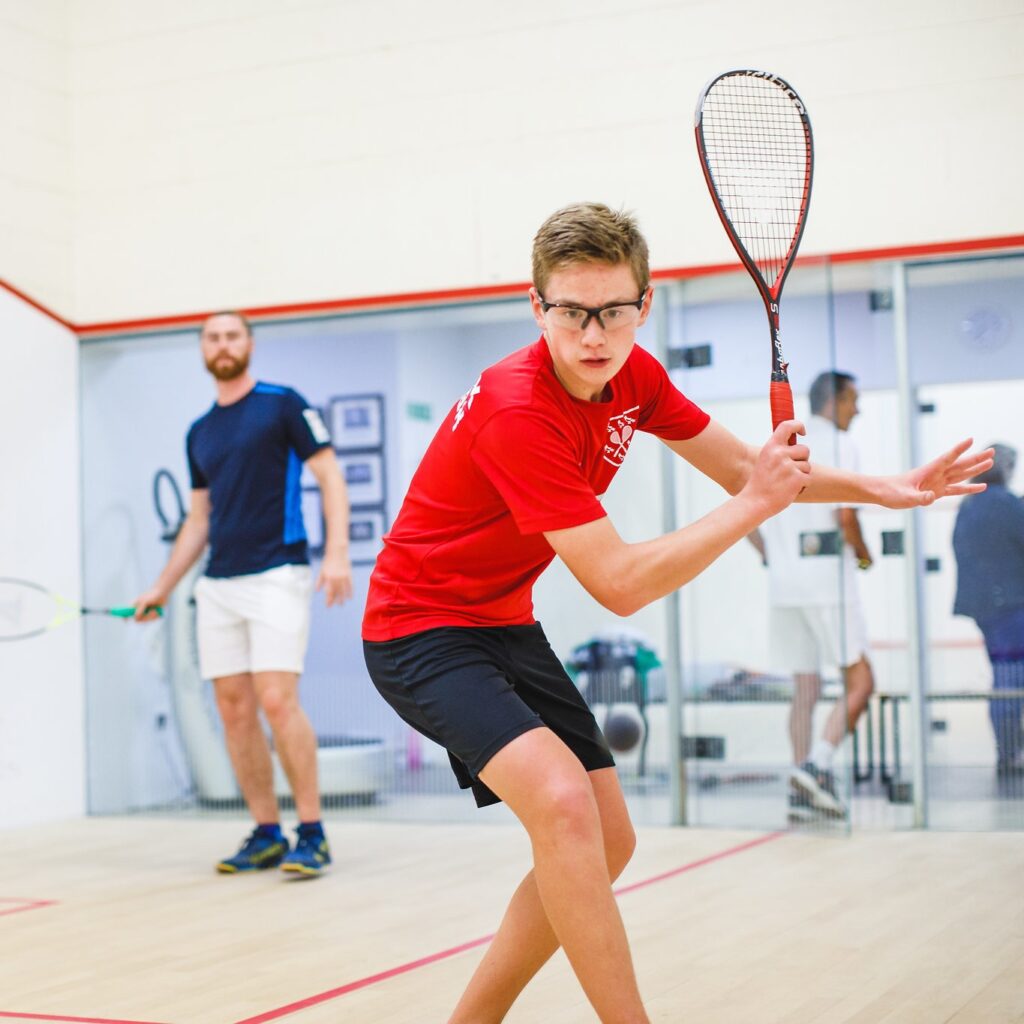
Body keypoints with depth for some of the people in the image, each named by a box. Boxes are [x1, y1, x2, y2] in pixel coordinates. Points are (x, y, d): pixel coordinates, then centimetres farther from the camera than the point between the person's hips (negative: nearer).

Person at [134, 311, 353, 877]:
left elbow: (330, 476, -4)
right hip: (218, 586, 6)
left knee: (277, 701, -14)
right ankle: (266, 835, 11)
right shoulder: (199, 433, 17)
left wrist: (337, 552, -16)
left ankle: (311, 834, -6)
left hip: (276, 575, -6)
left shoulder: (284, 404, 0)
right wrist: (161, 588, 18)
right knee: (234, 710, 3)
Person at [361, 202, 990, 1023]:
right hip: (420, 628, -9)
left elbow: (741, 468, 9)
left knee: (607, 843, 9)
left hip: (506, 624, 9)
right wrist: (755, 505, -25)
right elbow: (620, 585, -30)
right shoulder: (517, 410, -30)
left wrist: (875, 488, -3)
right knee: (562, 801, -31)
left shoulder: (634, 377, -4)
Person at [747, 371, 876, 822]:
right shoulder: (839, 444, -5)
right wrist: (863, 555, 2)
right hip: (828, 581, -7)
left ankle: (801, 793, 6)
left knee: (805, 688, 9)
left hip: (784, 584, 7)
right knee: (860, 682, -1)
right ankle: (817, 764, -19)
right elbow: (844, 515, -15)